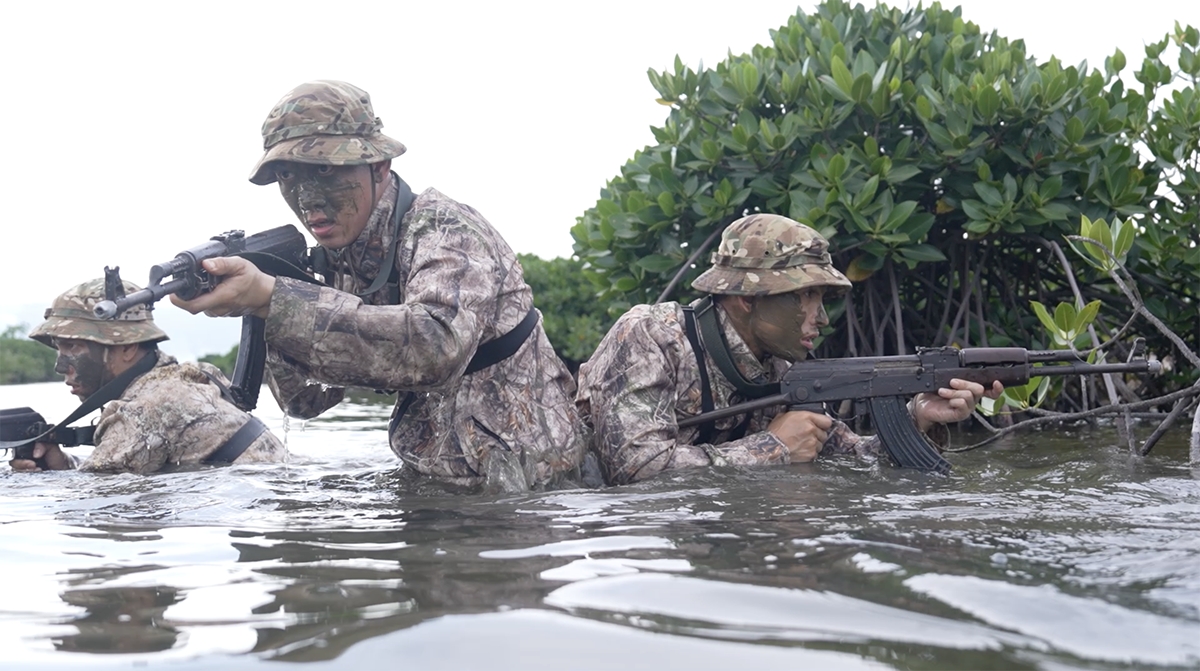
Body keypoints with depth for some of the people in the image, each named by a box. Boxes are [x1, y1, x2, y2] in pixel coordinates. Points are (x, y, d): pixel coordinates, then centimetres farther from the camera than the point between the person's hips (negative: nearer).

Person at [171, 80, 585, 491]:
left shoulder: (441, 229, -18)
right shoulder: (337, 265, 4)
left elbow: (437, 346, -38)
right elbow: (306, 401, 4)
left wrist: (271, 299, -40)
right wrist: (255, 307, -13)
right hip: (432, 487, 6)